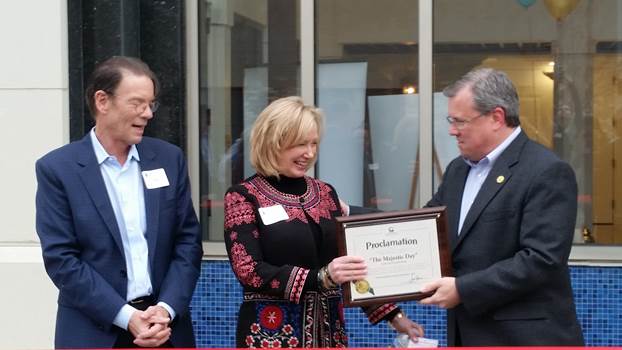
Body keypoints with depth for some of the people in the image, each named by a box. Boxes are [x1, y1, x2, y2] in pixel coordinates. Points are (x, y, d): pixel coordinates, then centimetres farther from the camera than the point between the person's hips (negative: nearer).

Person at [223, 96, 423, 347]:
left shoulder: (325, 193, 9)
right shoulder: (243, 197, -4)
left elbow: (349, 266, 11)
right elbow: (249, 270, -13)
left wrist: (393, 315, 2)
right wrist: (321, 278, -24)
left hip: (328, 329, 4)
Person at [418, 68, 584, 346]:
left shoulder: (547, 172, -13)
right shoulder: (457, 170, 14)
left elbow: (542, 259, -21)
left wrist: (463, 290, -21)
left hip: (526, 338, -7)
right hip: (467, 333, 8)